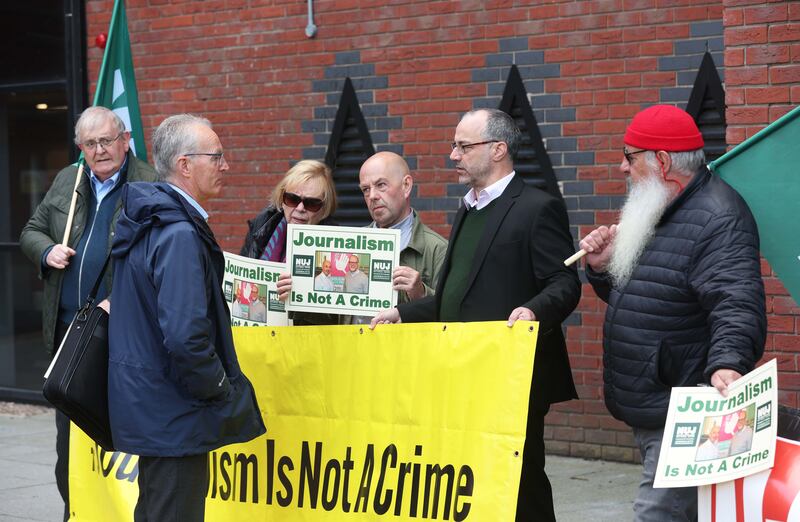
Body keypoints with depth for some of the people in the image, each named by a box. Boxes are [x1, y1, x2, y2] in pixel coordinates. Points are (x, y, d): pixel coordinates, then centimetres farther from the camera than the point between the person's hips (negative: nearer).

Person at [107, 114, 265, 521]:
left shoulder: (147, 221, 10)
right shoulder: (180, 235, -21)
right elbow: (185, 336, -30)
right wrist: (222, 391, -14)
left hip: (146, 406, 10)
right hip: (174, 412, -10)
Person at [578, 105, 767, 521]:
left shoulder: (717, 219, -16)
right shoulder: (655, 214, 16)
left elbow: (737, 305, -28)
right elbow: (632, 294, 27)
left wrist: (727, 363, -45)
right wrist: (603, 267, 8)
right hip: (648, 409, 10)